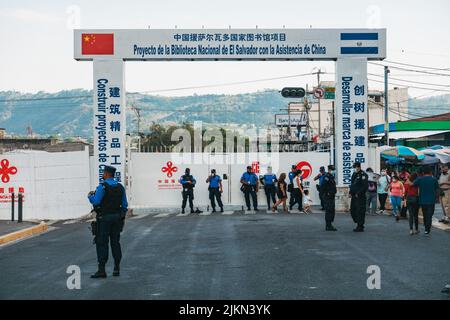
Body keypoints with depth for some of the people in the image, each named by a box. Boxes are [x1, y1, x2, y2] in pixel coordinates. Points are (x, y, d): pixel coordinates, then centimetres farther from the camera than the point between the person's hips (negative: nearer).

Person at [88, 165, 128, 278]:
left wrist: (90, 196, 3)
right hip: (117, 218, 6)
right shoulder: (120, 187, 8)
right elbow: (125, 205, 9)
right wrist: (122, 218, 18)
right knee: (115, 242, 11)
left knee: (102, 243, -4)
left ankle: (101, 270, -7)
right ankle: (117, 269, 12)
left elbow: (96, 201, -17)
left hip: (104, 218, -6)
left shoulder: (102, 186, -12)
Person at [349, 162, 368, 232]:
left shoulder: (363, 175, -10)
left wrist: (358, 193, -19)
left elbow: (364, 186, -17)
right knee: (352, 211, 11)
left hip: (360, 197, -9)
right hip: (354, 196, 9)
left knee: (360, 212, -7)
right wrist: (350, 192, 10)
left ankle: (360, 227, -3)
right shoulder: (354, 174, 17)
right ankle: (358, 224, 23)